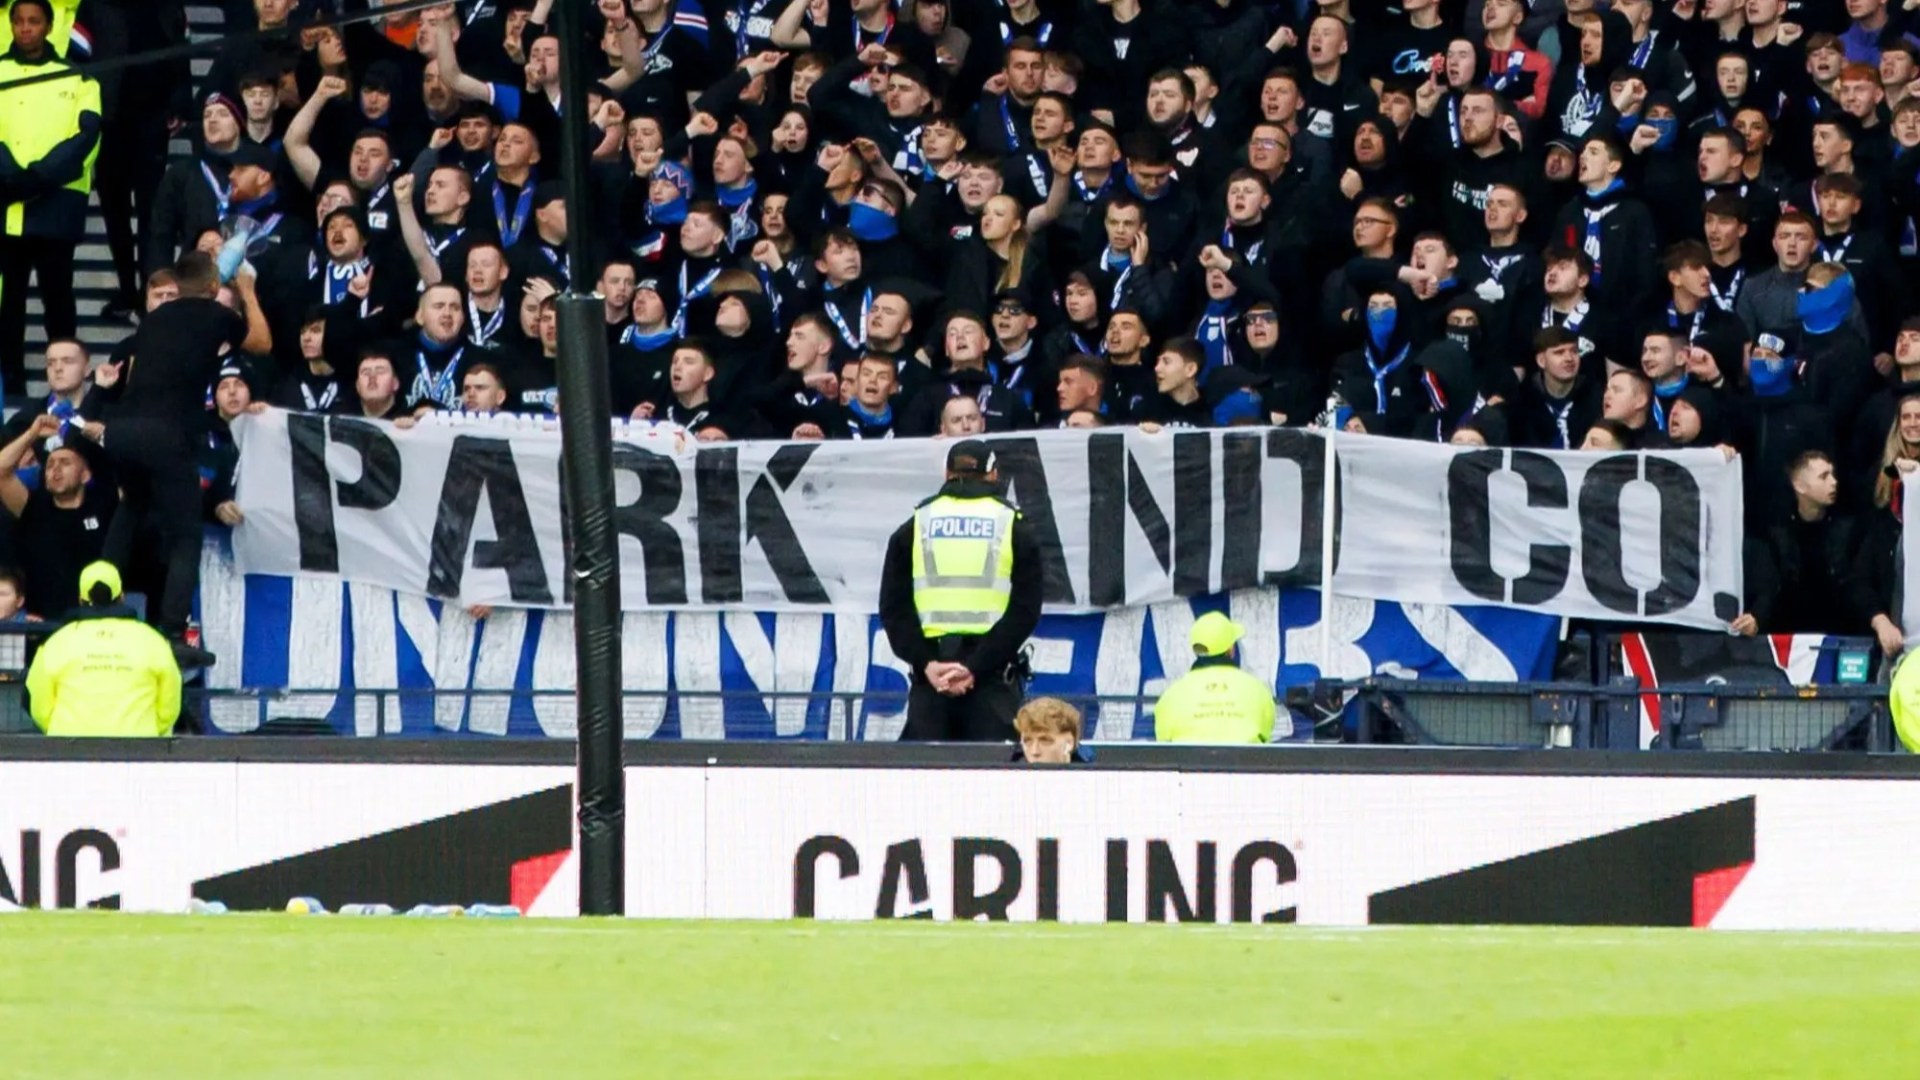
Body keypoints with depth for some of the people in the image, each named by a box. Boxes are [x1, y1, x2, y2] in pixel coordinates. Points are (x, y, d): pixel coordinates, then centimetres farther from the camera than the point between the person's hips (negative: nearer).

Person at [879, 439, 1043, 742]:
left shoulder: (914, 528, 9)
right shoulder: (1016, 530, 4)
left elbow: (893, 608, 1)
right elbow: (1024, 612, -6)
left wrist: (926, 663, -6)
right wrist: (975, 668, -10)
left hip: (929, 672, 2)